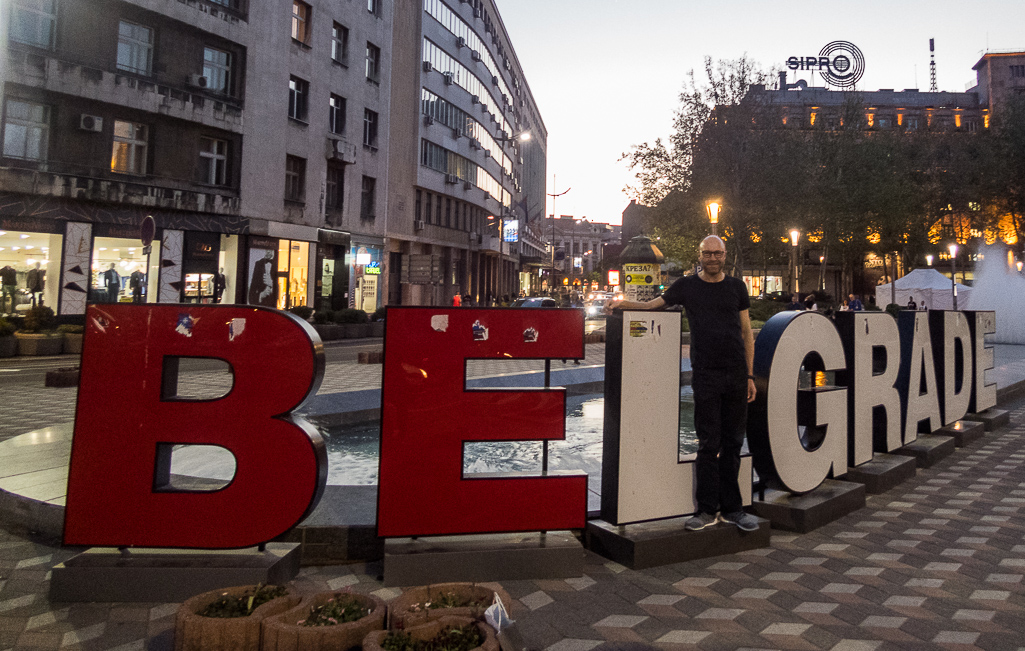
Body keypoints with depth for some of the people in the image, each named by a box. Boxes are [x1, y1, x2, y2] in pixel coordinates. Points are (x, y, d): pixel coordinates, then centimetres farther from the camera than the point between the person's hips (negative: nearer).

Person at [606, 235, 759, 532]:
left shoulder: (736, 287, 10)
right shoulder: (687, 286, 6)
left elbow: (746, 332, 11)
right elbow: (651, 305, 12)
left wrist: (750, 375, 7)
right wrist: (621, 302, -8)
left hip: (736, 374, 2)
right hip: (705, 375, -2)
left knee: (733, 442, 7)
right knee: (709, 443, 0)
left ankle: (731, 508, 17)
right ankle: (708, 510, 8)